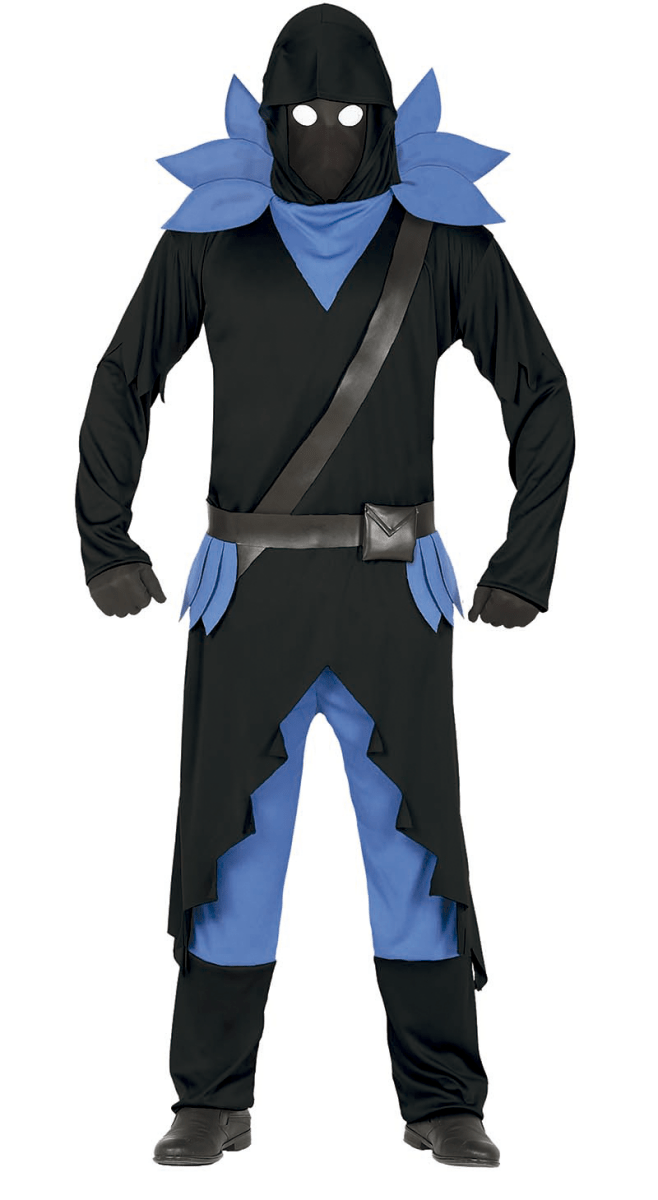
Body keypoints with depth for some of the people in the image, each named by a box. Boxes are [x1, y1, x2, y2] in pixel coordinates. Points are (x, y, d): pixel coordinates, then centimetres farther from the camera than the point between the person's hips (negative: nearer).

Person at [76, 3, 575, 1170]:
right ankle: (213, 1101, 15)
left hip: (391, 591, 0)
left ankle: (443, 1103, 13)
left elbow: (541, 398, 5)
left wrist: (526, 566, 0)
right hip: (250, 589, 1)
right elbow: (123, 386, 11)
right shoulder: (210, 231, 1)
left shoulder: (443, 234, -1)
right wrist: (104, 544, 5)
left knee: (415, 833, 1)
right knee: (229, 833, 2)